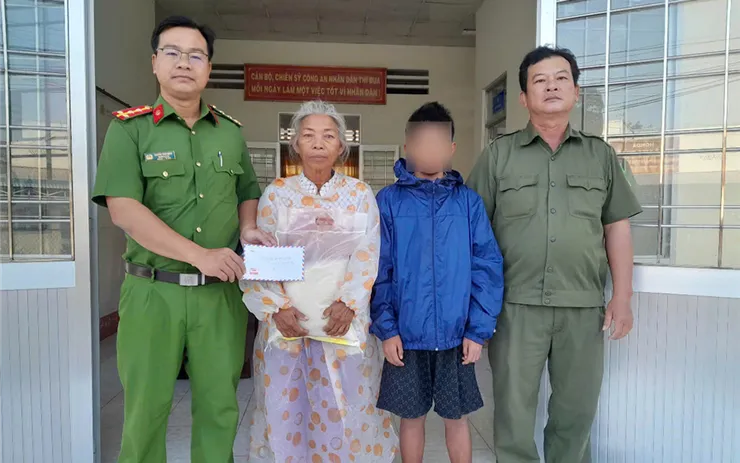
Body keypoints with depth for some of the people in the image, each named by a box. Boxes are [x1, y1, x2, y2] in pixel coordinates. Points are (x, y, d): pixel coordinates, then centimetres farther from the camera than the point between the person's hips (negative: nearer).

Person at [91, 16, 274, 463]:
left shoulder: (231, 132, 10)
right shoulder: (130, 128, 0)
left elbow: (247, 192, 22)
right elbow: (123, 209, -12)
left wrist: (248, 227, -1)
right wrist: (200, 255, -19)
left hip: (221, 293, 3)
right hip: (152, 292, -2)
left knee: (220, 407, 11)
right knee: (146, 409, 10)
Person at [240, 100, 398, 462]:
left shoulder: (360, 195, 4)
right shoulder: (276, 193, 4)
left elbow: (368, 257, -2)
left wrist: (347, 303, -15)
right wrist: (277, 308, -12)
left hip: (343, 319, 0)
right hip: (286, 320, 1)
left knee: (342, 411, 4)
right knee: (283, 409, 6)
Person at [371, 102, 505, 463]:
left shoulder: (468, 201, -2)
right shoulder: (388, 201, -4)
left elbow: (488, 268, -4)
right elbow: (376, 271, -5)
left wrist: (478, 329, -7)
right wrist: (385, 328, -10)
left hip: (456, 334, 1)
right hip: (406, 334, 0)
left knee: (456, 417, 16)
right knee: (411, 417, 16)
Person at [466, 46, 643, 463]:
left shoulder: (601, 154, 10)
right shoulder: (498, 155, 4)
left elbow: (618, 228, 10)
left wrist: (623, 298, 3)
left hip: (584, 307, 2)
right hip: (516, 304, -2)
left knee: (577, 411, 15)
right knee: (513, 410, 8)